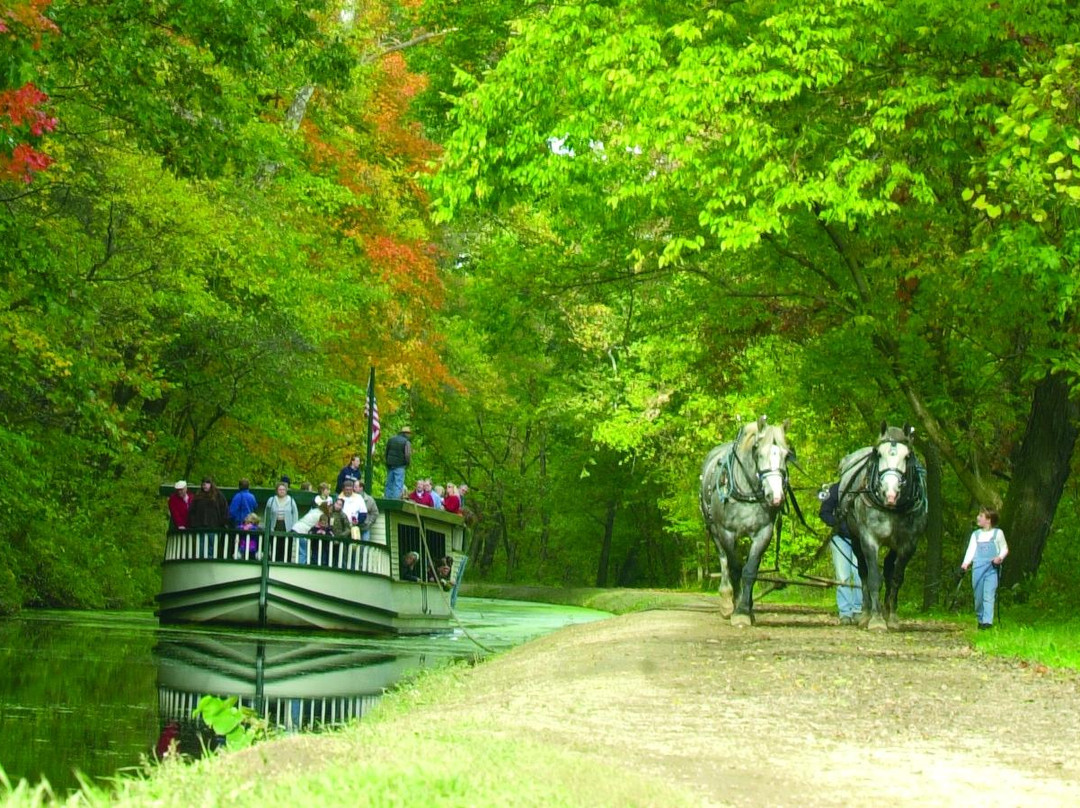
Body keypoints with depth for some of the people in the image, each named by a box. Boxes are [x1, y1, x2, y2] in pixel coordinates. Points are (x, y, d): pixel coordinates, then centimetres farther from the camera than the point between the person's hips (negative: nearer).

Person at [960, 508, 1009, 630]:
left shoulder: (998, 533, 5)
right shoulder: (976, 534, 14)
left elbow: (1004, 549, 9)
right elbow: (971, 550, 7)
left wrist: (1000, 557, -12)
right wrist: (966, 563, -9)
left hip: (992, 569, -4)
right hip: (978, 568, 4)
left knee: (988, 595, -13)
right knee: (978, 596, 6)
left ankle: (987, 621, -18)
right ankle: (980, 620, 19)